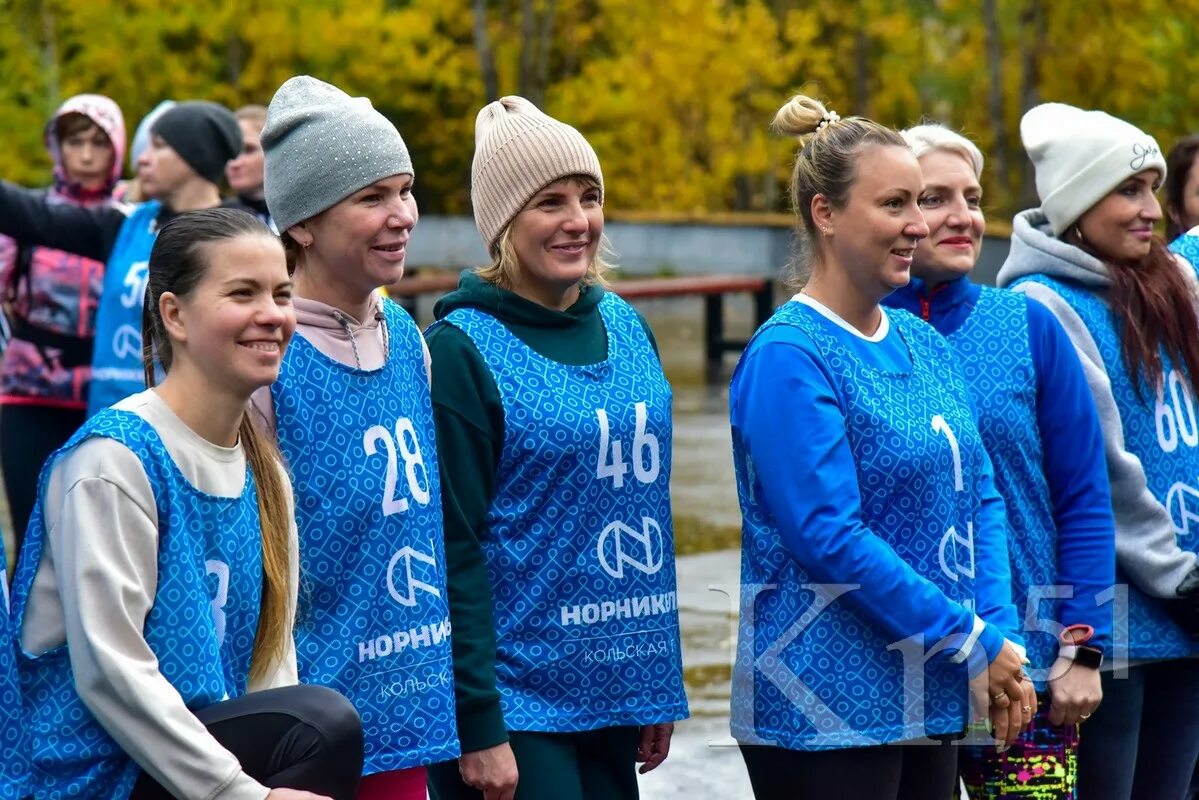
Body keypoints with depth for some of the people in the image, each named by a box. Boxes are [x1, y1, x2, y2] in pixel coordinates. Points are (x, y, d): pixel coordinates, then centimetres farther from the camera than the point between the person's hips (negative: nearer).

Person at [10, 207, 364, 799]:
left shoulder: (265, 475, 13)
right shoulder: (116, 458, -12)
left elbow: (271, 661, 12)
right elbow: (108, 671, -18)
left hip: (225, 746, 8)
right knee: (326, 721, -26)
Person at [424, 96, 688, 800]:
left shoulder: (627, 328, 10)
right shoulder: (461, 350, -9)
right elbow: (452, 552, -12)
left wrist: (662, 687, 15)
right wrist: (478, 726, -15)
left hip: (614, 693, 6)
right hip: (513, 696, -6)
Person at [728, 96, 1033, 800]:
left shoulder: (927, 346, 12)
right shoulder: (787, 357, -12)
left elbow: (981, 499, 11)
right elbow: (828, 536, -18)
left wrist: (1003, 637, -4)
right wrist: (972, 641, -13)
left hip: (932, 704, 7)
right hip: (824, 708, -7)